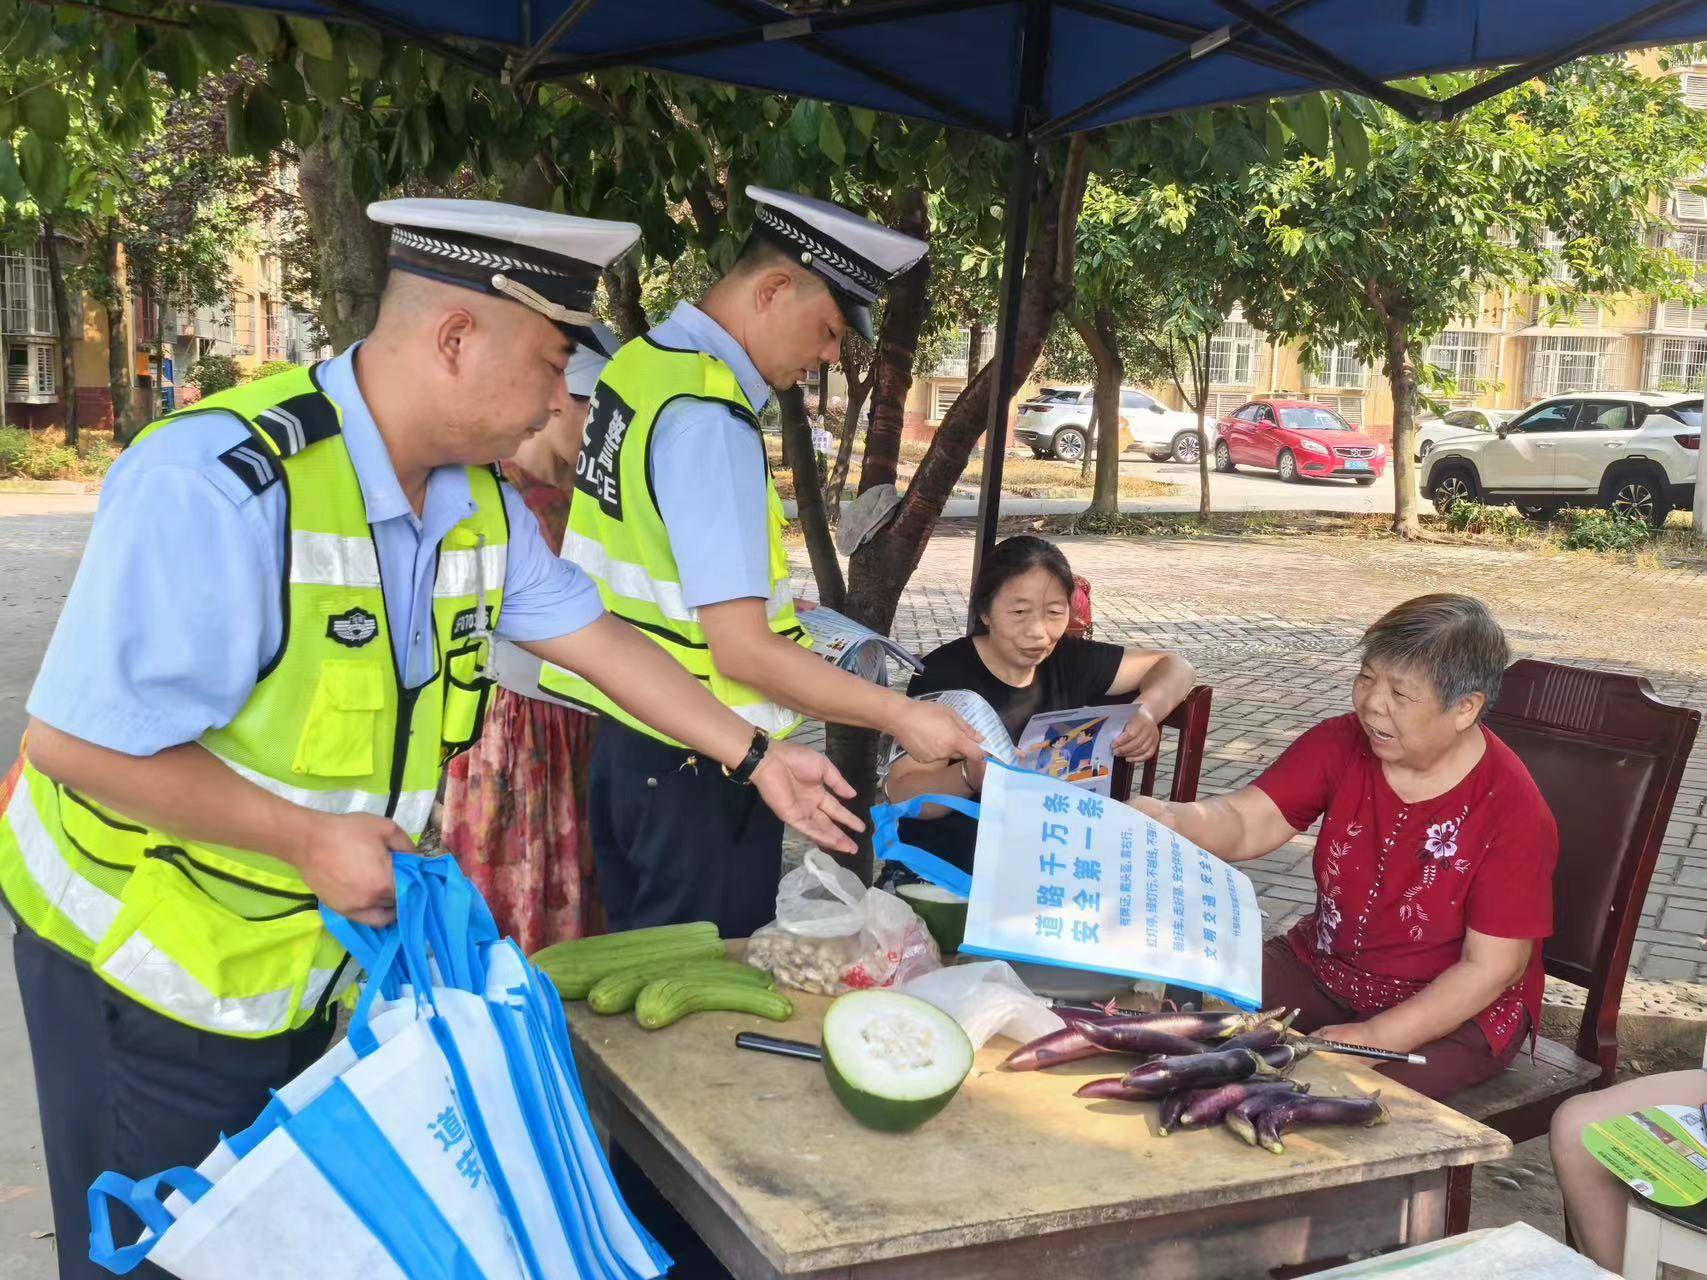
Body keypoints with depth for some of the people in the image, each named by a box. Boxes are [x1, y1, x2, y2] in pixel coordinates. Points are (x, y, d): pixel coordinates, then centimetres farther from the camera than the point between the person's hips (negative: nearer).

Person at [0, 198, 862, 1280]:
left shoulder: (477, 499, -4)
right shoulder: (223, 485, -30)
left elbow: (593, 636, 7)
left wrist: (757, 759, 9)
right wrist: (308, 839, -24)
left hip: (317, 956, 7)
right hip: (146, 958, -7)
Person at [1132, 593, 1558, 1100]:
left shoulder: (1512, 810, -20)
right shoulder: (1341, 744, -7)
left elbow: (1491, 968, -18)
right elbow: (1244, 822, -14)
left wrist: (1376, 1037, -25)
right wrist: (1169, 818, -38)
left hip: (1452, 1009, -5)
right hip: (1322, 966, 5)